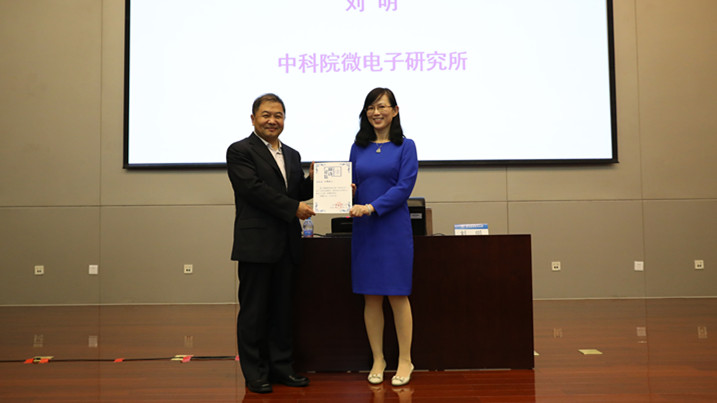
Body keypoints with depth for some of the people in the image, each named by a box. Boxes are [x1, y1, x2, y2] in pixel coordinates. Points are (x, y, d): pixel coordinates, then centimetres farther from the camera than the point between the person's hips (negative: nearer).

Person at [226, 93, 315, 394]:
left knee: (282, 309, 12)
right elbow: (254, 189, -16)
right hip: (256, 243, -6)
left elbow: (300, 195, 14)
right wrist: (293, 208, -16)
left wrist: (312, 179, -5)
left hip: (286, 245, 6)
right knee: (254, 310, 3)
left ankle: (281, 367, 23)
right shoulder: (240, 151, -4)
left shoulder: (292, 155, 18)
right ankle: (255, 373, 14)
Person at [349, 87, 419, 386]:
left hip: (393, 227, -3)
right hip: (363, 229, 3)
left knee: (397, 295, 1)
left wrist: (371, 207, -19)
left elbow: (404, 186, -9)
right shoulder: (358, 147, 12)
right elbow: (352, 184, 14)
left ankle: (405, 361, 15)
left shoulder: (405, 146, 1)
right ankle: (378, 360, 19)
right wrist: (348, 192, -10)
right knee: (371, 297, 6)